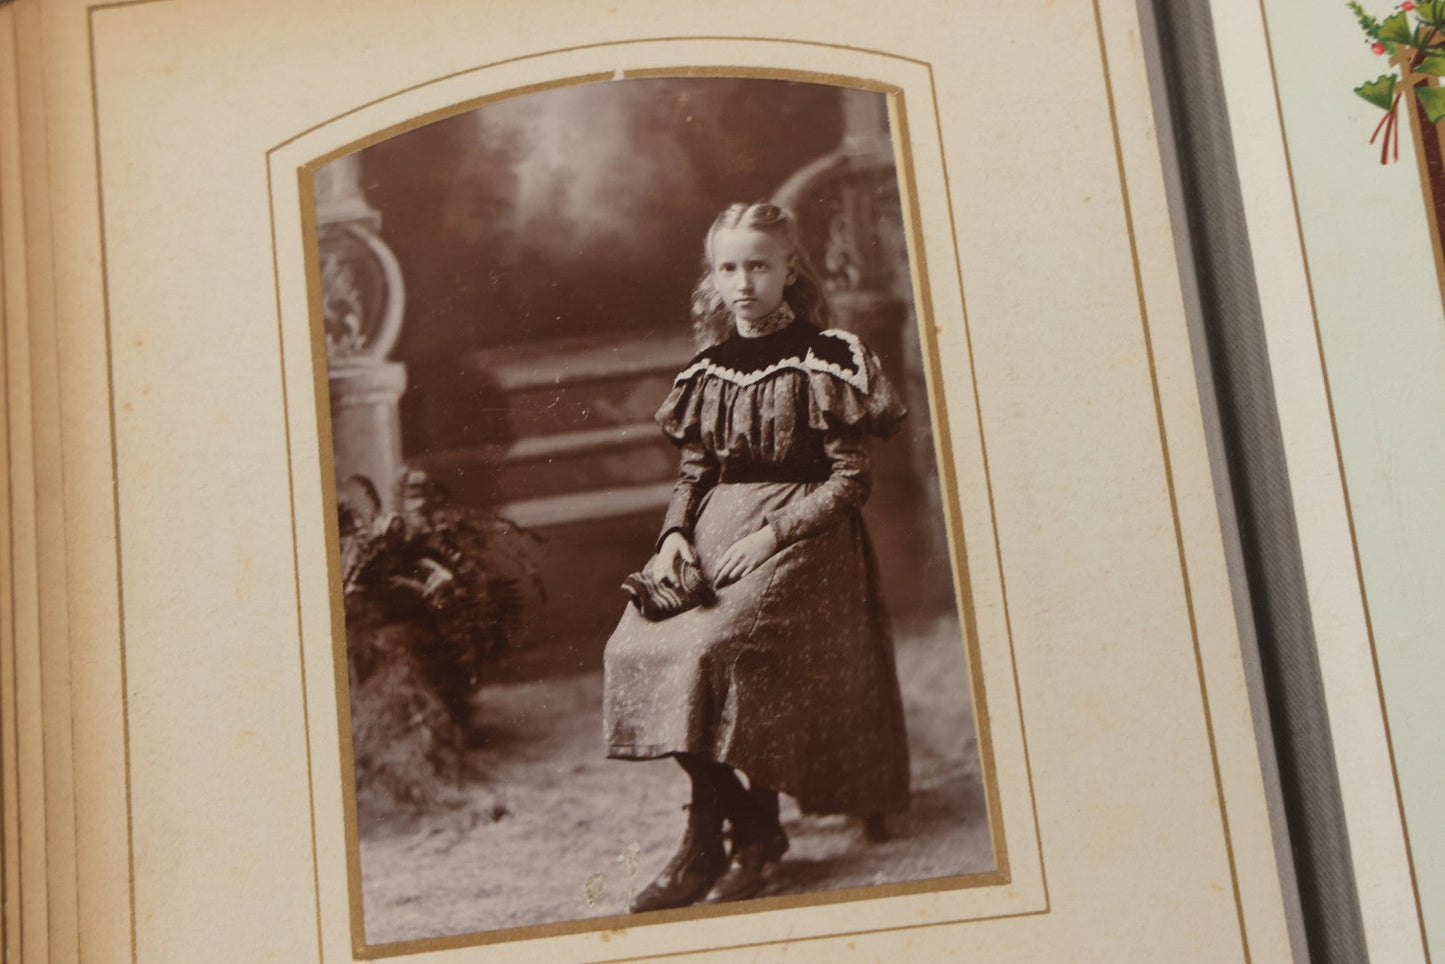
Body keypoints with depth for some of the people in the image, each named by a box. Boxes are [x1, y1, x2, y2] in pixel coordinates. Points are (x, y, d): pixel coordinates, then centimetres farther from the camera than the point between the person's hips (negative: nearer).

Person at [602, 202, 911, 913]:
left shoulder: (824, 359, -3)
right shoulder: (708, 370, 13)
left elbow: (850, 477, -6)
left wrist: (772, 534, -17)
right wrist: (675, 534, -3)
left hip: (802, 532, -6)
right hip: (716, 530, 6)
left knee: (714, 647, -29)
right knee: (634, 645, -17)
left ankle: (708, 837, -10)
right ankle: (749, 826, -8)